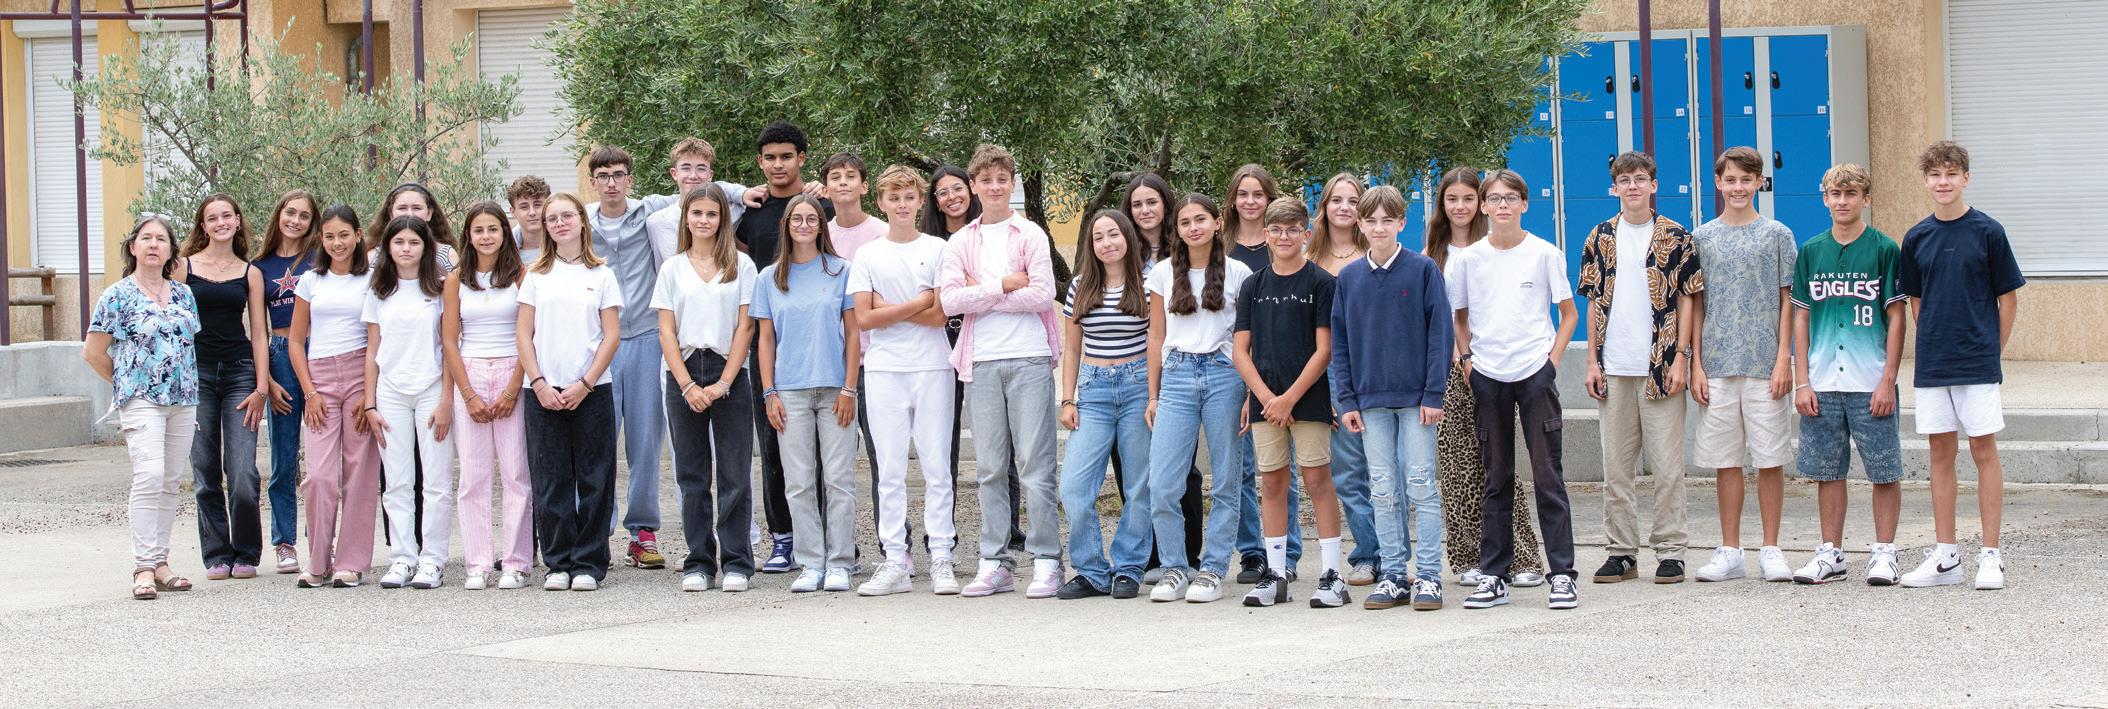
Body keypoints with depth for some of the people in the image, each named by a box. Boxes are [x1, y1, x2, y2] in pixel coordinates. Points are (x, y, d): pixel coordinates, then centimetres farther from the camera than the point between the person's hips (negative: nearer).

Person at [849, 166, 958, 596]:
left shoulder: (936, 250, 4)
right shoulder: (867, 255, 8)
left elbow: (939, 316, -5)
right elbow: (863, 319, -2)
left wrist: (888, 309, -6)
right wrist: (917, 304, -7)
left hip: (932, 368, -1)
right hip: (883, 371, 1)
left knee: (936, 466, -1)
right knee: (889, 469, 1)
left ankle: (941, 559, 2)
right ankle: (895, 561, 4)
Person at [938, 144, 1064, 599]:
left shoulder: (1030, 235, 5)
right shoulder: (960, 242, 12)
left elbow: (1043, 294, -8)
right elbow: (949, 301, -2)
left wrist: (982, 294, -5)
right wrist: (1004, 285, -8)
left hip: (1029, 359, -3)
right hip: (982, 362, 3)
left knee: (1035, 465, -5)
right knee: (990, 468, 5)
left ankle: (1046, 562, -1)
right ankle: (994, 564, 9)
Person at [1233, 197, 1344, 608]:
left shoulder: (1320, 282, -1)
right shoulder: (1254, 286, 10)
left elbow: (1324, 349, -6)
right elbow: (1240, 350, 7)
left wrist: (1290, 397, -12)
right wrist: (1265, 396, -7)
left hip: (1309, 397, -4)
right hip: (1264, 400, 4)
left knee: (1317, 479, -5)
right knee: (1271, 483, 6)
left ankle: (1332, 576, -3)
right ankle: (1275, 574, 11)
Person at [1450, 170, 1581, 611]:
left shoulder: (1544, 254, 0)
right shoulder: (1468, 258, 5)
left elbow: (1568, 313, 6)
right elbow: (1459, 315, 17)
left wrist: (1551, 360, -4)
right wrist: (1467, 358, 4)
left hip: (1535, 374, -2)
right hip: (1488, 376, 2)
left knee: (1547, 474, -4)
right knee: (1496, 479, 7)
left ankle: (1562, 574, 0)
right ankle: (1493, 577, 11)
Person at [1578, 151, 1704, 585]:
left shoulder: (1675, 237, 2)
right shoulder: (1600, 239, 9)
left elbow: (1687, 300, 1)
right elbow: (1594, 303, 11)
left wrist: (1680, 357, -7)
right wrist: (1593, 361, 4)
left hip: (1660, 367, -3)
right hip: (1614, 370, 3)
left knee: (1667, 465, -1)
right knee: (1616, 467, 6)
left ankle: (1670, 551, 5)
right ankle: (1621, 552, 13)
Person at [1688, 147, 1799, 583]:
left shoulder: (1777, 235, 5)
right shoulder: (1702, 238, 9)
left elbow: (1787, 301, 3)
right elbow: (1696, 305, 9)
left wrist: (1784, 359, -6)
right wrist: (1696, 365, 1)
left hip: (1765, 365, -2)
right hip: (1717, 366, 2)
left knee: (1770, 458, 0)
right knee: (1725, 461, 4)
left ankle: (1770, 550, 8)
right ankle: (1730, 552, 11)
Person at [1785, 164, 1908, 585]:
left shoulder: (1885, 250, -1)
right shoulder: (1811, 252, 8)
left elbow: (1896, 318, -2)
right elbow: (1801, 318, 10)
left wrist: (1888, 380, -8)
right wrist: (1802, 382, 3)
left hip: (1871, 384, -3)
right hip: (1822, 384, 3)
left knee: (1884, 471, 1)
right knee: (1827, 471, 8)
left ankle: (1884, 554, 10)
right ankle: (1830, 555, 16)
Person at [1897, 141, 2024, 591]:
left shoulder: (1987, 232, -4)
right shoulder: (1917, 238, 6)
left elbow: (2009, 299, 0)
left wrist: (1990, 351, 1)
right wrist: (1930, 349, 7)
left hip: (1978, 364, -4)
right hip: (1932, 367, 4)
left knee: (1984, 452, -1)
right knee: (1940, 452, 7)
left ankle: (1990, 555, 4)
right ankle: (1945, 557, 13)